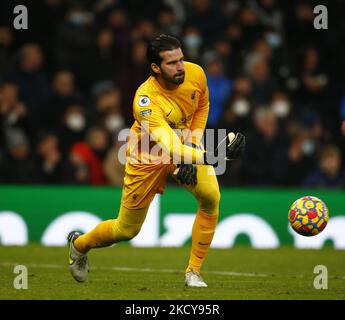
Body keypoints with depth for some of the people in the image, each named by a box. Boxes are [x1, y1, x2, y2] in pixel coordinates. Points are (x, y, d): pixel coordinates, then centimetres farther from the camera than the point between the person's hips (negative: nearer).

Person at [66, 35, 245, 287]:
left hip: (186, 145, 4)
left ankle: (193, 272, -9)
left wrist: (194, 143, -6)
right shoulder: (146, 100, -38)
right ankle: (79, 243, 42)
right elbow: (169, 148, -49)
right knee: (126, 230, 8)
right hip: (149, 157, -4)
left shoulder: (195, 73, -20)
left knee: (211, 196, -24)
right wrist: (210, 156, -63)